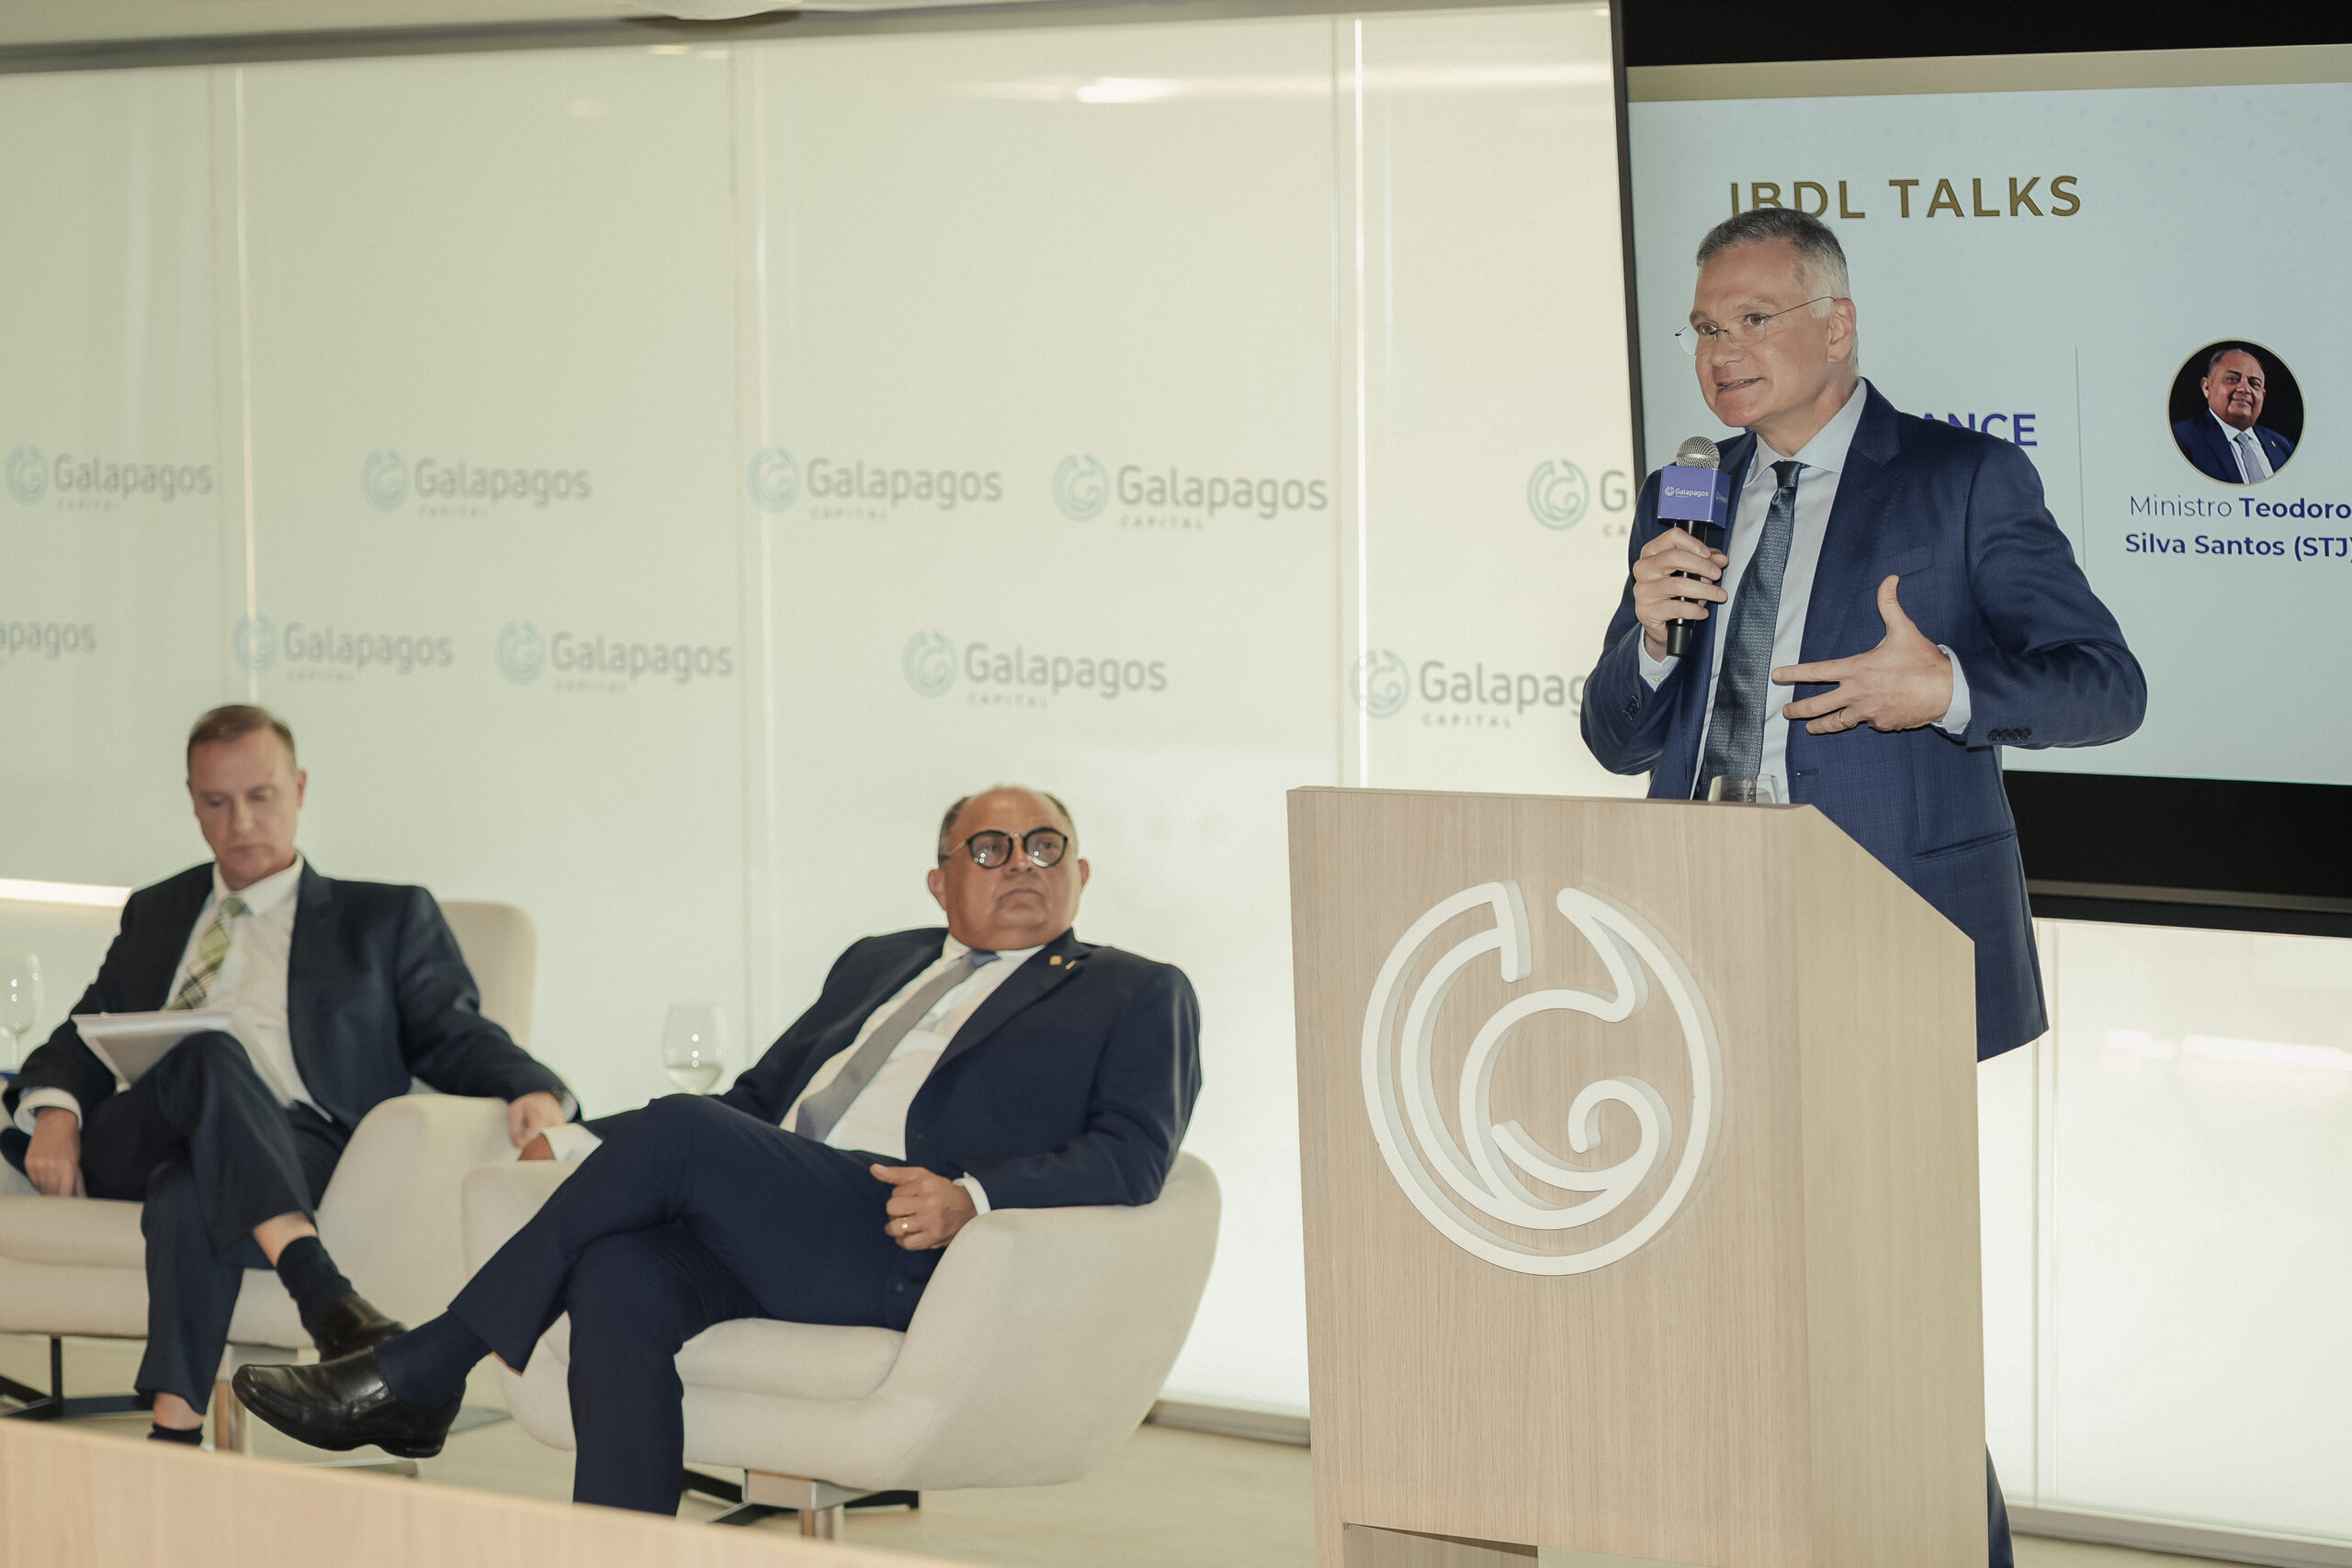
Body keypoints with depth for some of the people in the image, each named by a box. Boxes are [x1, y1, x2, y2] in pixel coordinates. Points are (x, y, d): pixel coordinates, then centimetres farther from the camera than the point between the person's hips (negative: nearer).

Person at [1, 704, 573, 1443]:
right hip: (132, 1149, 2)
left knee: (190, 1195, -39)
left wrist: (532, 1090, -13)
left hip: (295, 1146, -2)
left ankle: (176, 1430, -48)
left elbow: (450, 1036, 11)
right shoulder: (156, 912, 32)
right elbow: (88, 1035, 24)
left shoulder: (386, 918, 22)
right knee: (208, 1055, -35)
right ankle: (320, 1293, -51)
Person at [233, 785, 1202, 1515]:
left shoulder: (1138, 997, 15)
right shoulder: (877, 964, 33)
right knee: (617, 1277, -30)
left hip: (905, 1248, -5)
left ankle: (419, 1375, -19)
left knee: (677, 1130, -27)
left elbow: (1130, 1156, 0)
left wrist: (970, 1198, -18)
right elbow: (763, 1089, 29)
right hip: (757, 1225, 5)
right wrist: (603, 1153, 11)